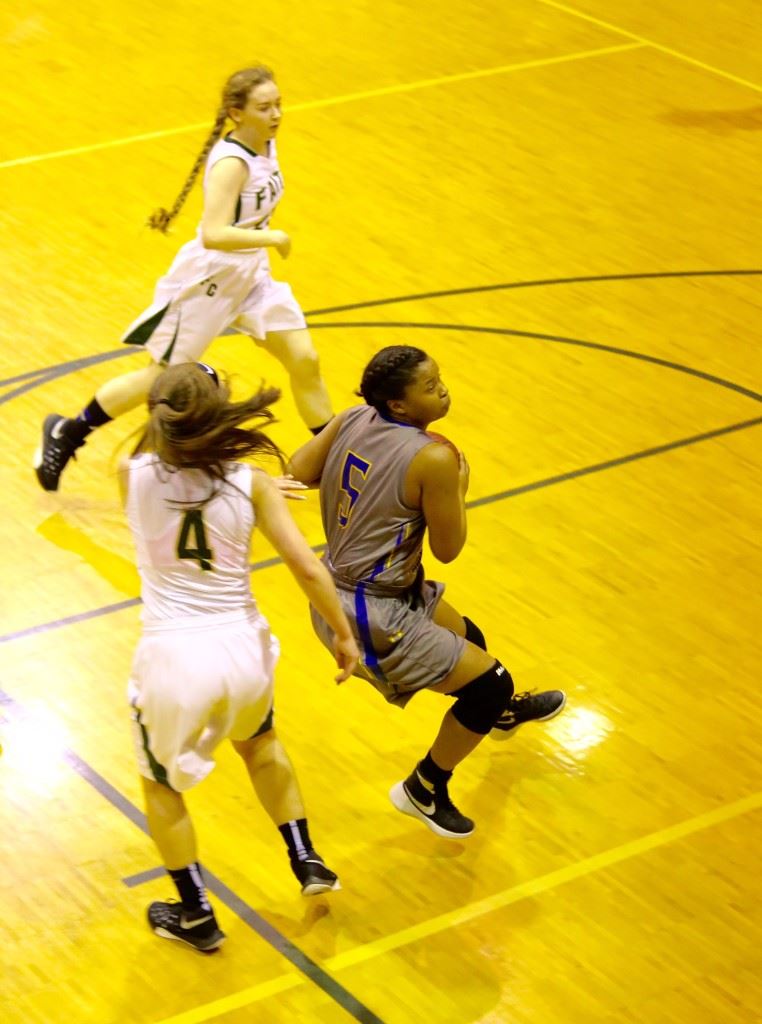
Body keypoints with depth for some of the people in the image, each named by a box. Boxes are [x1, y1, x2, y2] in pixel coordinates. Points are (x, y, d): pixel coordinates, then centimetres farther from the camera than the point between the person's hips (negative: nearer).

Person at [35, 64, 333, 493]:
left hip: (252, 275, 8)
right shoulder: (231, 162, -27)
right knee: (163, 377, 4)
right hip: (207, 280, -8)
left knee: (305, 360, 5)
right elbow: (213, 236, -37)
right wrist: (272, 238, -30)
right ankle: (67, 433, 21)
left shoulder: (267, 145, -1)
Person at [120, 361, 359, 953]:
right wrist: (344, 636, 2)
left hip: (173, 658, -2)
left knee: (161, 781, 26)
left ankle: (195, 916, 33)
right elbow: (308, 569, -9)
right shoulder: (250, 483, -8)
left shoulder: (134, 475, -8)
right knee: (259, 742, 37)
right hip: (242, 647, 2)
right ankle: (308, 863, 36)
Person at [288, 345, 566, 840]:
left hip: (337, 589, 9)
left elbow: (298, 471, -3)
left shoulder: (354, 419, -7)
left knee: (468, 639, 31)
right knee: (490, 681, 5)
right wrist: (460, 485, -2)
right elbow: (448, 549, -16)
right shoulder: (434, 458, -26)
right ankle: (425, 791, 22)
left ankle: (503, 711, 63)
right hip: (374, 618, -9)